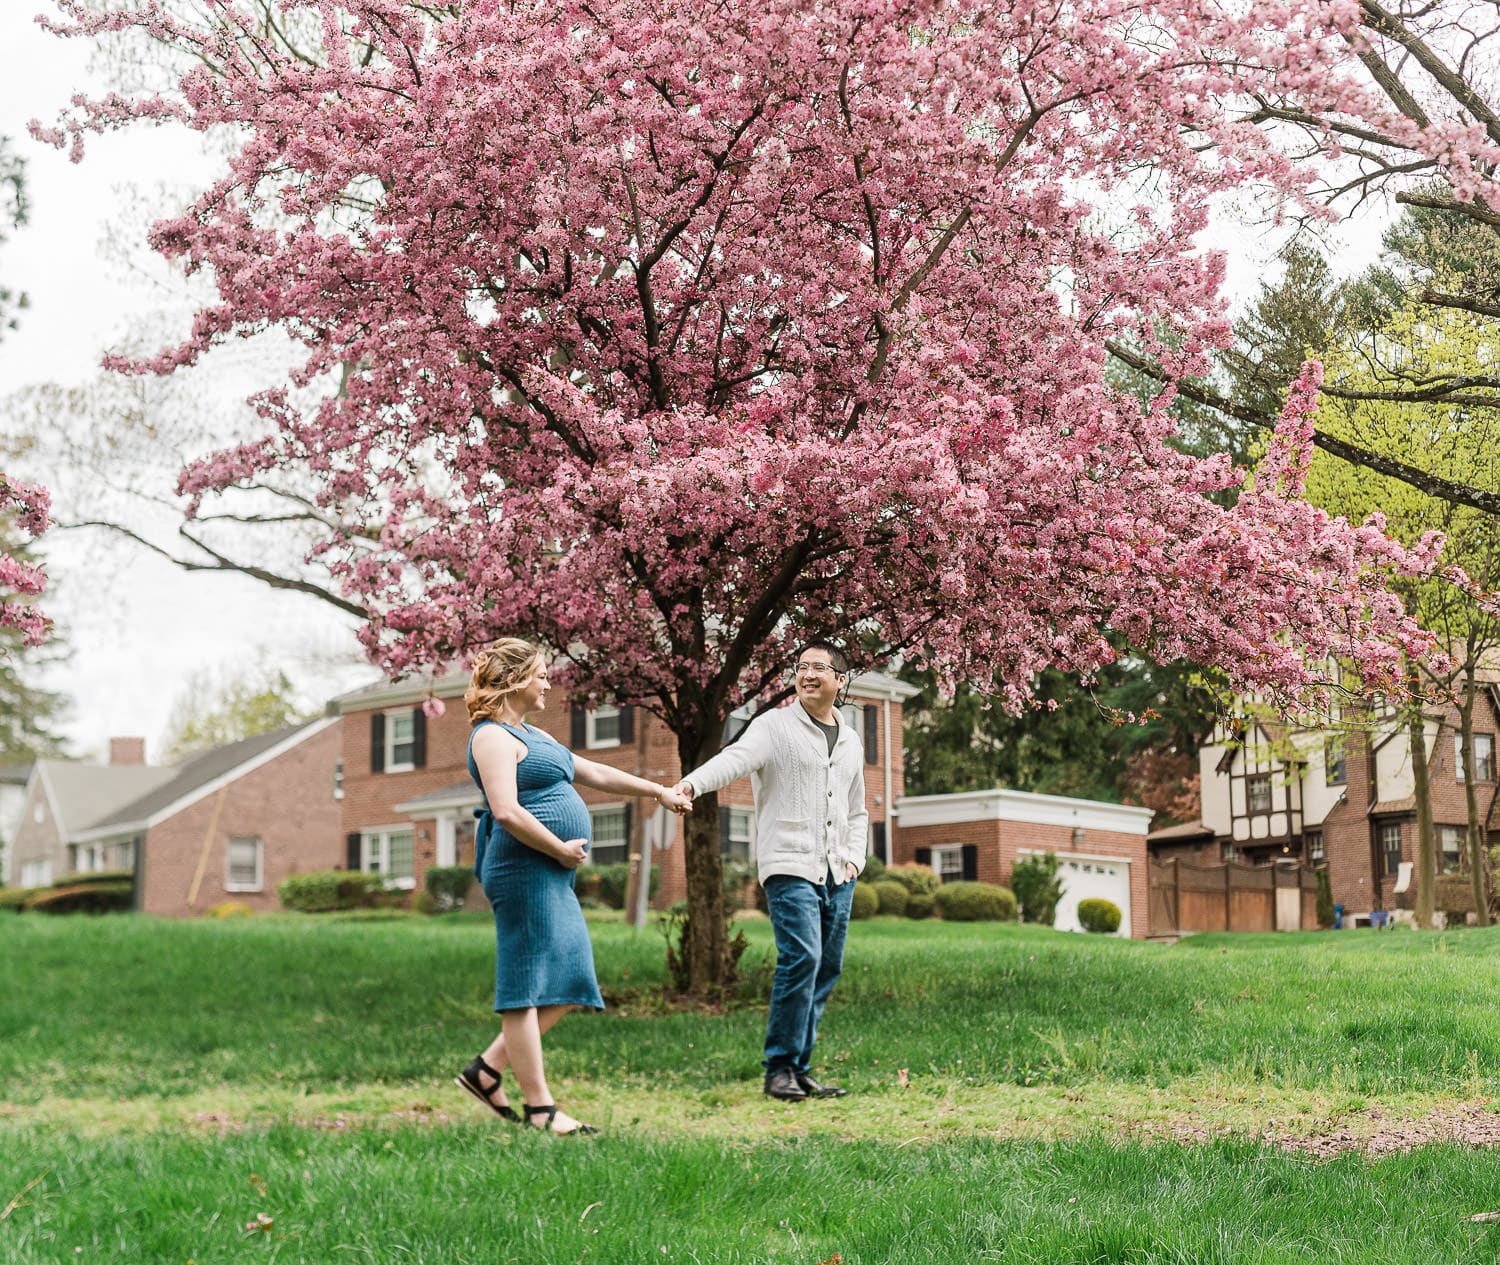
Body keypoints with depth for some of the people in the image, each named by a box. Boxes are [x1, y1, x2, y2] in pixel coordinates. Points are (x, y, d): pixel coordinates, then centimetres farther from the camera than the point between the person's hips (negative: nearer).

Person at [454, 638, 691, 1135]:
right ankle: (538, 1107, -2)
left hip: (551, 878, 11)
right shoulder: (493, 736, -10)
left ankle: (486, 1071, 16)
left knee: (568, 983, 11)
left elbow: (593, 772, 29)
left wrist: (657, 790, 30)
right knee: (527, 987, -6)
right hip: (524, 870, -11)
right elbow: (507, 812, -22)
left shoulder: (529, 735, 22)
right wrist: (560, 848, -13)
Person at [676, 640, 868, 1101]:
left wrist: (854, 858, 10)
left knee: (826, 970, 5)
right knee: (801, 958, -18)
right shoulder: (775, 726, -1)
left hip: (837, 875, 6)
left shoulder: (851, 744, 17)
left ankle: (800, 1069, 13)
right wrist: (691, 783, -39)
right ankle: (780, 1069, -9)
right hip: (789, 865, -6)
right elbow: (735, 758, -20)